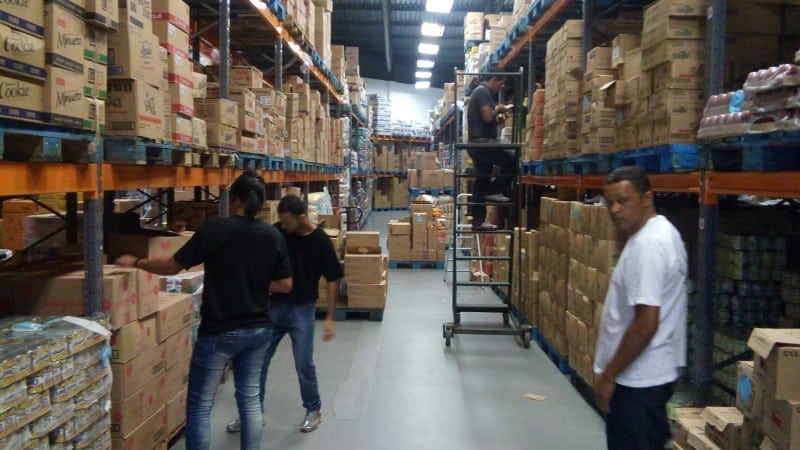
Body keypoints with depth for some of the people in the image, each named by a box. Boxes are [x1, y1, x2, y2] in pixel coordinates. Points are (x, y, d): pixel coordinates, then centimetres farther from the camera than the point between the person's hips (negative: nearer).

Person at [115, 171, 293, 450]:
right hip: (258, 330, 5)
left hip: (219, 332, -4)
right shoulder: (274, 236, -2)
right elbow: (285, 285, 2)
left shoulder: (215, 229, -14)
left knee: (199, 406, 7)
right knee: (249, 398, 17)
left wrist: (135, 263, 8)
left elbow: (172, 266, -7)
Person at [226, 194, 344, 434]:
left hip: (302, 308, -3)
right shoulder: (276, 232, -6)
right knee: (257, 361, 7)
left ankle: (314, 410, 23)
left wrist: (330, 317, -7)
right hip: (273, 305, 3)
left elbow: (332, 280, -6)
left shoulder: (320, 241, -12)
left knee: (304, 363, 0)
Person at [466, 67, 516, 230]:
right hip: (482, 142, -11)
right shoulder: (483, 91, -9)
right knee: (512, 160, -13)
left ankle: (478, 220, 9)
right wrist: (498, 110, -2)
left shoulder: (479, 91, 23)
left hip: (477, 143, 11)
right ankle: (494, 191, -5)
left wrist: (495, 111, 14)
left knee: (481, 182, 8)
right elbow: (487, 117, -20)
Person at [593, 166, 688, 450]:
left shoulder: (647, 245, -23)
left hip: (637, 380, -10)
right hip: (646, 374, 10)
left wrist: (608, 375, -18)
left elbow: (646, 322, -27)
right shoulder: (660, 232, 10)